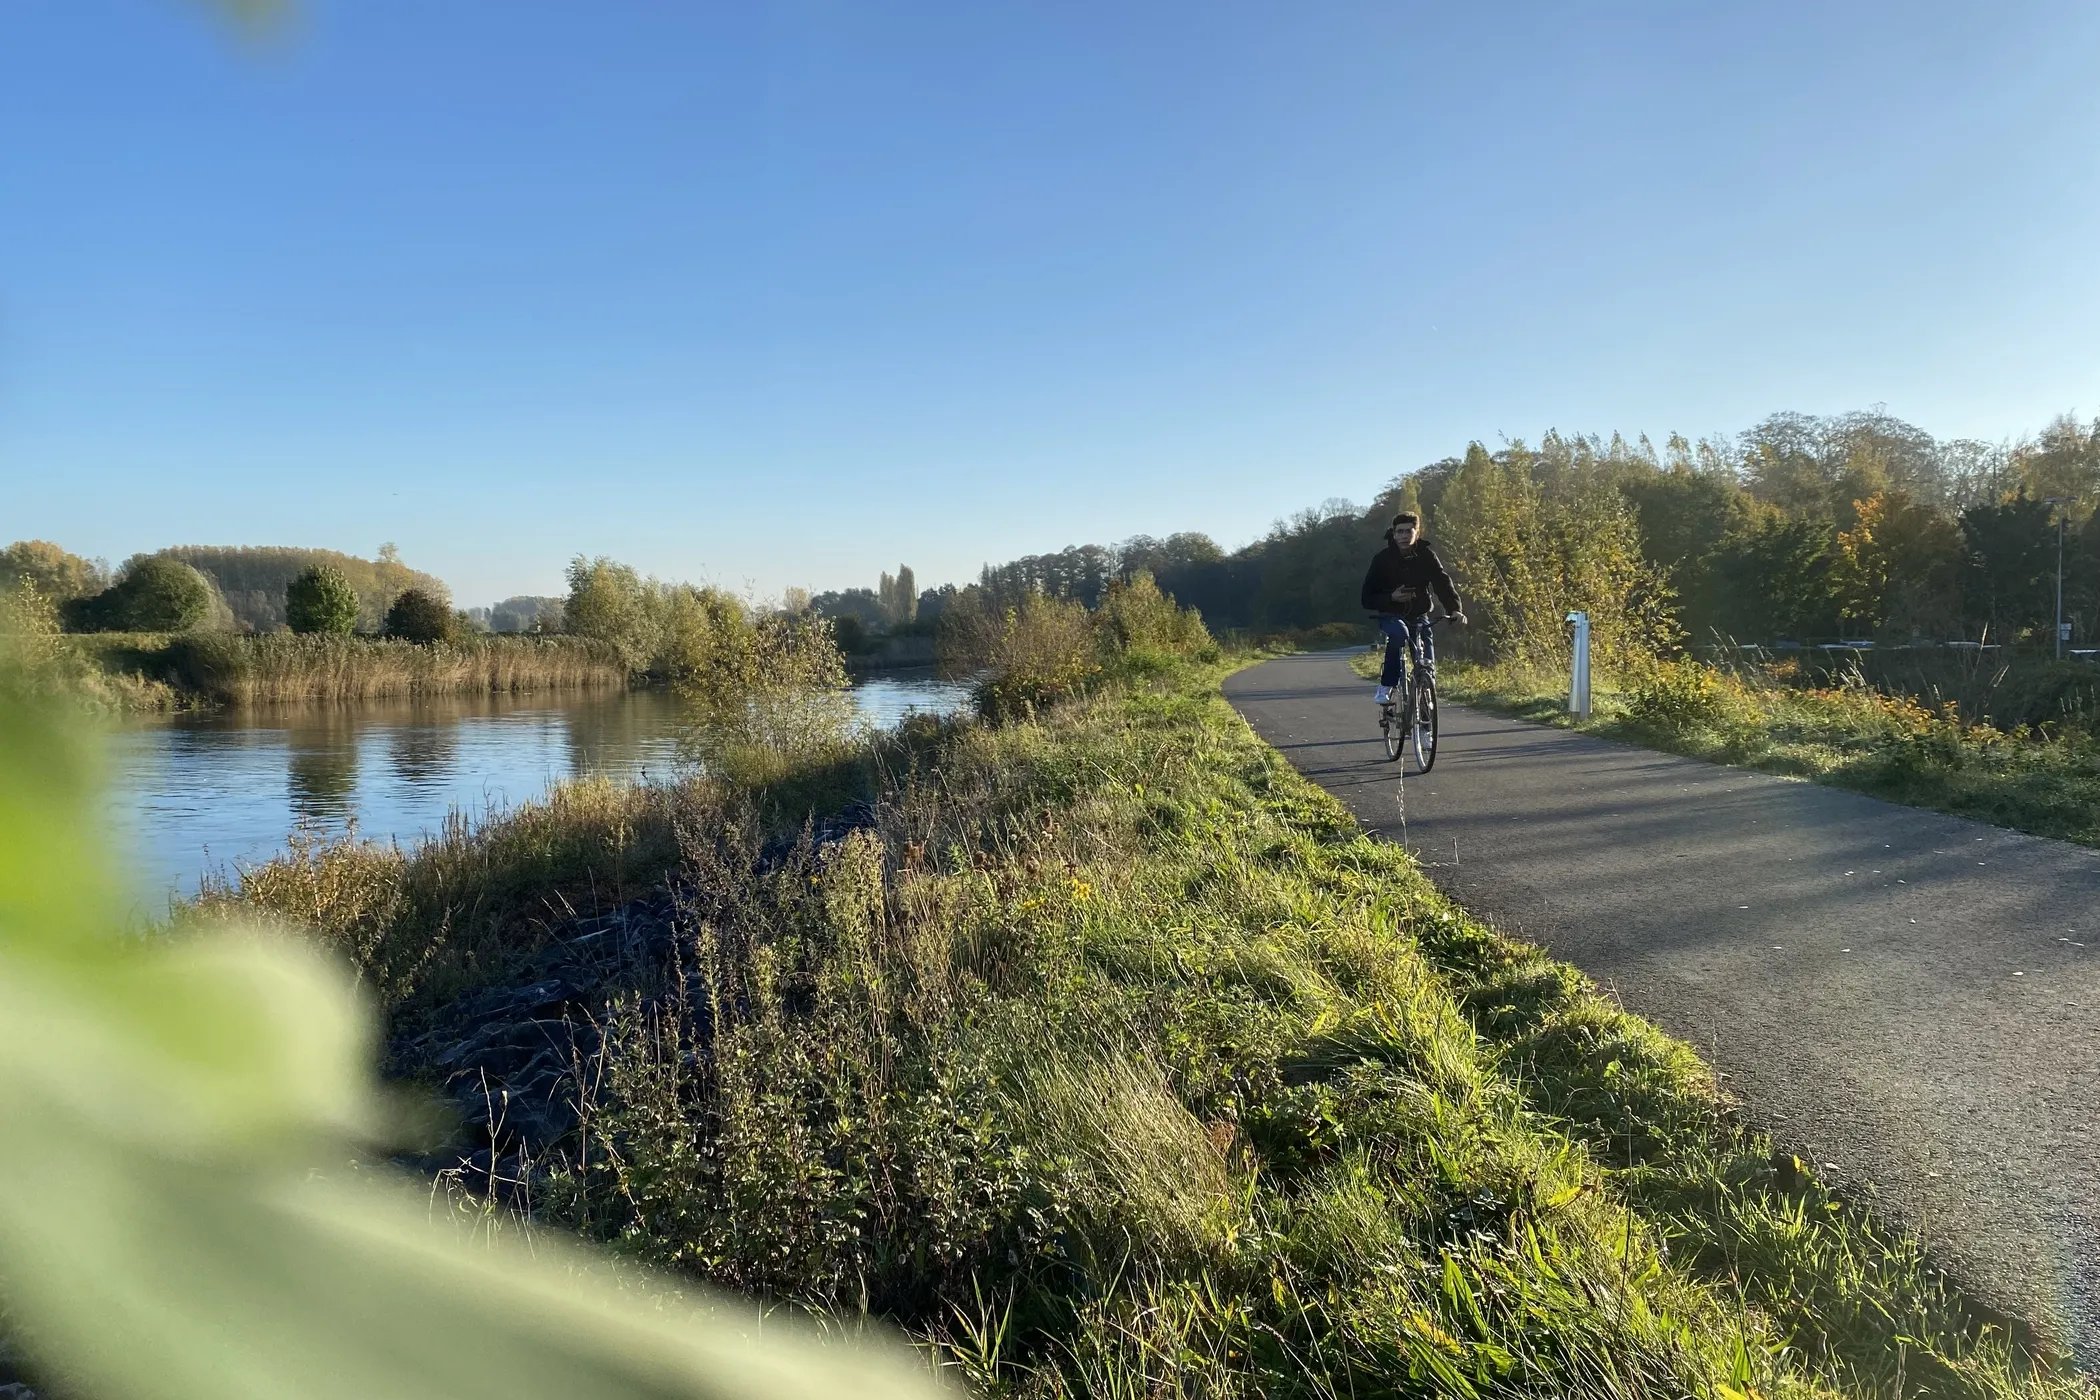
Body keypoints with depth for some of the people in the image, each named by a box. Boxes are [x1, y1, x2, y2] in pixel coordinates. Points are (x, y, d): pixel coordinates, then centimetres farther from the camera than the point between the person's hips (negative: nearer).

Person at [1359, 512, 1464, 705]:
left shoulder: (1426, 555, -8)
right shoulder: (1382, 558, -12)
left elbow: (1443, 582, -17)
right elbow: (1368, 599, -12)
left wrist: (1455, 609, -33)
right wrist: (1391, 598, -30)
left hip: (1418, 615, 2)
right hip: (1391, 615, -2)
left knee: (1427, 660, -11)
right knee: (1399, 633, -35)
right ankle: (1386, 686, -26)